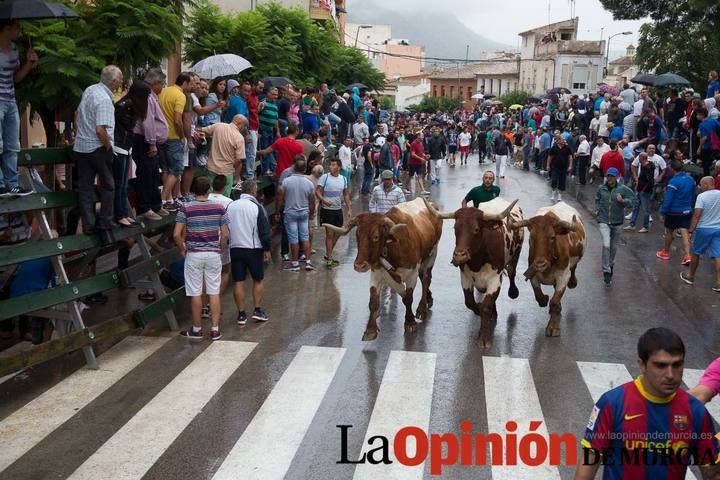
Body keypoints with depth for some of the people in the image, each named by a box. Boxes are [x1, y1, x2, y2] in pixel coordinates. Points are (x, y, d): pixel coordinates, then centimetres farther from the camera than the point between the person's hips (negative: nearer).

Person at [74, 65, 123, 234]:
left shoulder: (89, 90, 6)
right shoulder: (104, 100, -20)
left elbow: (79, 114, 19)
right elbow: (100, 130, -28)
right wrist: (108, 147, -13)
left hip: (80, 146, 7)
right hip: (98, 147, -7)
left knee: (85, 187, 8)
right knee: (108, 186, 10)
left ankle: (88, 225, 11)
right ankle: (104, 222, 12)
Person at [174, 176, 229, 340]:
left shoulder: (186, 208, -7)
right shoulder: (219, 208, -3)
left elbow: (176, 235, -11)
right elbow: (225, 234, -1)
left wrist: (182, 249, 5)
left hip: (193, 254, -1)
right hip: (213, 254, 1)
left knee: (195, 293, 6)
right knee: (214, 293, 7)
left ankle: (197, 330, 15)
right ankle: (215, 330, 10)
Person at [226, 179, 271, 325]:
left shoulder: (230, 206, 4)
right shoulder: (257, 207, -9)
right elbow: (264, 230, -9)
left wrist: (228, 244, 21)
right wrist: (267, 249, 0)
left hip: (235, 248, 3)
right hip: (254, 249, -3)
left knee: (238, 282, 5)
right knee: (258, 280, 12)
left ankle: (241, 314, 7)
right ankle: (257, 310, 11)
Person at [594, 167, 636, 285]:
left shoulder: (623, 189, -9)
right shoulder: (601, 188, -2)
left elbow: (633, 200, -8)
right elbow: (597, 199, 16)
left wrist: (623, 201, -24)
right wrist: (597, 210, 2)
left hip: (617, 223, 1)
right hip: (604, 222, 0)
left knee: (614, 246, 17)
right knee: (606, 245, -17)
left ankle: (611, 265, 43)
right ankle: (606, 271, -10)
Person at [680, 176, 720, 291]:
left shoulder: (702, 196, -14)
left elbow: (697, 215, -17)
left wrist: (691, 230, -13)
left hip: (703, 229, -4)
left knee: (696, 253, 13)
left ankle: (691, 276, 27)